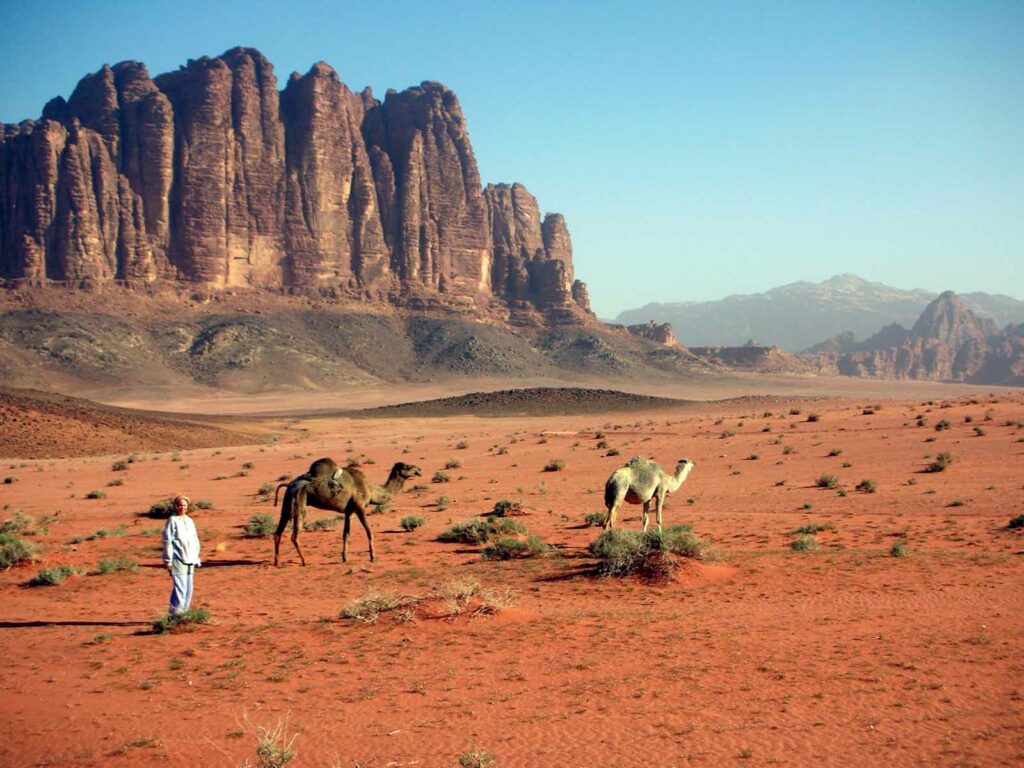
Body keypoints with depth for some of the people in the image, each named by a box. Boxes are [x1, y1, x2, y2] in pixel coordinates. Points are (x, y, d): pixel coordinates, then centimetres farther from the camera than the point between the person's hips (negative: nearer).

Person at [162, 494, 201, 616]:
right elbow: (167, 542, -7)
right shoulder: (172, 520, -5)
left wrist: (196, 559, 19)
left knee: (188, 589, 7)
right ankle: (175, 614, -10)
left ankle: (183, 613, 14)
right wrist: (168, 561, -11)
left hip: (190, 560, 7)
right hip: (178, 560, -7)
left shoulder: (189, 521, 15)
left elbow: (195, 541, 22)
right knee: (180, 588, -13)